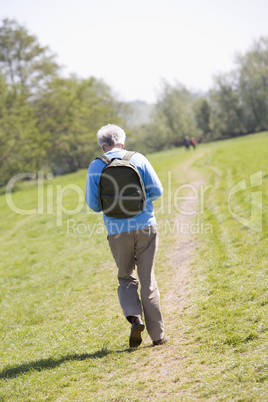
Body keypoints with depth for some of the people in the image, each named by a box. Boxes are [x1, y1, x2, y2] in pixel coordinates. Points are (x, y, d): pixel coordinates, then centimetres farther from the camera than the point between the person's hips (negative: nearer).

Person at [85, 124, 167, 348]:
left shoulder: (96, 166, 0)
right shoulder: (138, 159, 1)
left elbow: (93, 203, 0)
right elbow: (156, 191, -1)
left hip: (118, 231, 0)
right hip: (145, 227, 0)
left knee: (126, 279, 18)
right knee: (147, 280, 8)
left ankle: (135, 317, -7)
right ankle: (157, 334, 11)